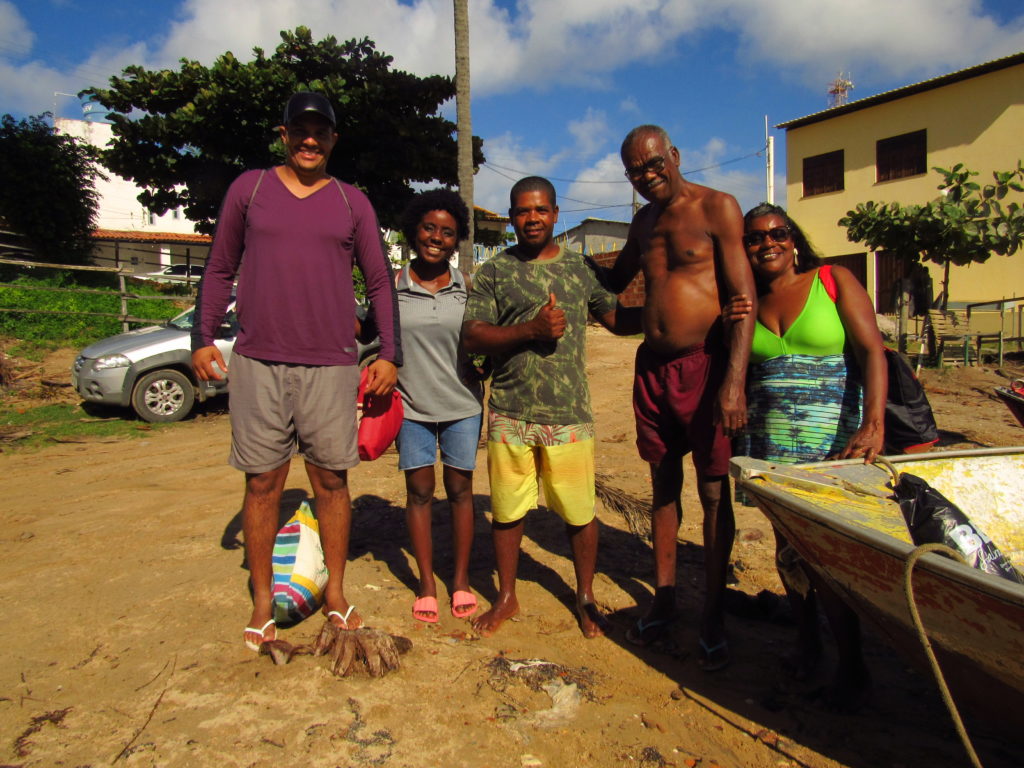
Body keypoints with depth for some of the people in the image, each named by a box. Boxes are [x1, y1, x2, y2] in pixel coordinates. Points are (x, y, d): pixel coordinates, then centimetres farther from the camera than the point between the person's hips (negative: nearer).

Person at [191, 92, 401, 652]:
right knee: (262, 481, 5)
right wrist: (203, 338, 6)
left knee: (331, 480, 5)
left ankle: (335, 593, 20)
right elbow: (220, 269, 14)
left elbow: (379, 281, 12)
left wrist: (389, 353, 4)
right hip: (257, 360, 0)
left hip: (331, 365, 0)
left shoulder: (352, 202, 11)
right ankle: (262, 601, 20)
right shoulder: (249, 188, 11)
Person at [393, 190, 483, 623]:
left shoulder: (466, 287, 0)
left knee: (460, 489, 9)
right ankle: (426, 584, 21)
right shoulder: (393, 286, -1)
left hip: (461, 405, 1)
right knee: (419, 490, 7)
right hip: (412, 407, 0)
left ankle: (461, 580, 24)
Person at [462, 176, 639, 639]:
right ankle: (506, 597, 31)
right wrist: (531, 329, -15)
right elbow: (472, 337, -4)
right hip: (510, 413, 0)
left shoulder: (582, 268, 10)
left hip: (569, 413, 1)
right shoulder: (494, 271, 4)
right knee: (506, 509, 10)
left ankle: (586, 598, 28)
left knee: (579, 512, 6)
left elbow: (619, 319, 14)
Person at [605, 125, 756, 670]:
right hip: (652, 366, 6)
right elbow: (612, 283, 32)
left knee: (714, 494, 2)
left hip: (704, 366, -6)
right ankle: (663, 604, 23)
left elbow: (743, 297, -13)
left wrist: (734, 381, -22)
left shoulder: (717, 208, -5)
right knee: (663, 487, 12)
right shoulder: (644, 221, 15)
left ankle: (713, 619, 14)